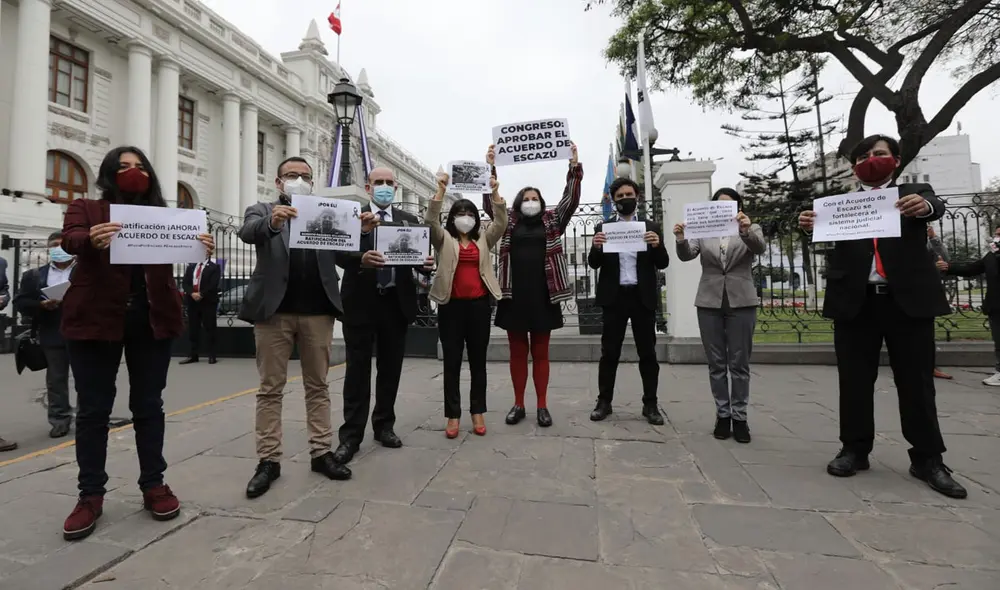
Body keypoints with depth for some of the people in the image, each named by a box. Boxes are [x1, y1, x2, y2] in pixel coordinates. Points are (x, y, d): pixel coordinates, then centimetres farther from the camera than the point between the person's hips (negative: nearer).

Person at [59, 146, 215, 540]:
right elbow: (70, 240, -10)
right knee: (93, 409, 5)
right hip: (96, 319, -1)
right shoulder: (86, 209, 9)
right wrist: (92, 239, -34)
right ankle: (90, 496, 17)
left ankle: (154, 485, 18)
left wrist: (199, 245, -27)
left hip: (151, 319, 1)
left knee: (149, 406, 8)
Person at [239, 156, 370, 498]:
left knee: (318, 385, 8)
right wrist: (272, 221, -34)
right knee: (270, 388, 5)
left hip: (317, 311, 2)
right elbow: (247, 232, -12)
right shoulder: (262, 211, 9)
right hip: (274, 309, -1)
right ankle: (268, 460, 14)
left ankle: (321, 453, 18)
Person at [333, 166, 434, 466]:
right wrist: (361, 259, -28)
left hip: (397, 301, 3)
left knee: (391, 367, 10)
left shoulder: (409, 220, 12)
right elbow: (339, 253, -7)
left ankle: (384, 425, 25)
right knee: (358, 368, 2)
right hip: (361, 301, -2)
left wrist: (426, 262, -17)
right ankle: (351, 434, 10)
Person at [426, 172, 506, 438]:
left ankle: (477, 413, 17)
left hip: (479, 305, 2)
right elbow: (431, 220, -8)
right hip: (451, 305, -1)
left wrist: (495, 192, -8)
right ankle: (453, 416, 11)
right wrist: (441, 189, -14)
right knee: (452, 362, 3)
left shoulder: (484, 239, 13)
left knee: (478, 361, 7)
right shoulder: (444, 239, 8)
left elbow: (501, 222, 1)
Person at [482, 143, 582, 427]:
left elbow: (570, 200, 1)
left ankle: (542, 406, 17)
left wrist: (574, 167, -8)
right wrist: (490, 168, -8)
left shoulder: (552, 222, 10)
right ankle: (518, 404, 20)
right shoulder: (508, 222, 10)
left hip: (543, 295, 0)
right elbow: (490, 201, 2)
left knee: (540, 353, 8)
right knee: (517, 352, 9)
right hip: (514, 295, 1)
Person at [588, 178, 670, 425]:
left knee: (647, 352, 6)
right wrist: (596, 247, -19)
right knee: (609, 352, 4)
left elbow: (662, 264, 4)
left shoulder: (651, 227, 9)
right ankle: (604, 402, 13)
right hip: (614, 297, 0)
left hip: (643, 297, 1)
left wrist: (657, 245, -16)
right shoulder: (602, 228, 8)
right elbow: (594, 264, 1)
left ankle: (650, 404, 16)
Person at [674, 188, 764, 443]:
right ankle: (722, 414, 16)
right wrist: (681, 240, -29)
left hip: (741, 302, -1)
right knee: (716, 363, 6)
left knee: (739, 363, 4)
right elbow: (687, 255, -8)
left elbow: (759, 248, -15)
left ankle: (740, 417, 14)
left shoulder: (752, 229, 6)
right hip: (710, 303, 1)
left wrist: (746, 230, -36)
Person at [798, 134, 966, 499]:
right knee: (854, 381, 6)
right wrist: (811, 224, -26)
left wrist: (924, 206, -31)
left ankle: (928, 459, 17)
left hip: (908, 299, 0)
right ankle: (854, 450, 16)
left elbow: (935, 207, -7)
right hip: (855, 301, 0)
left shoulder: (914, 193, 12)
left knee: (917, 381, 6)